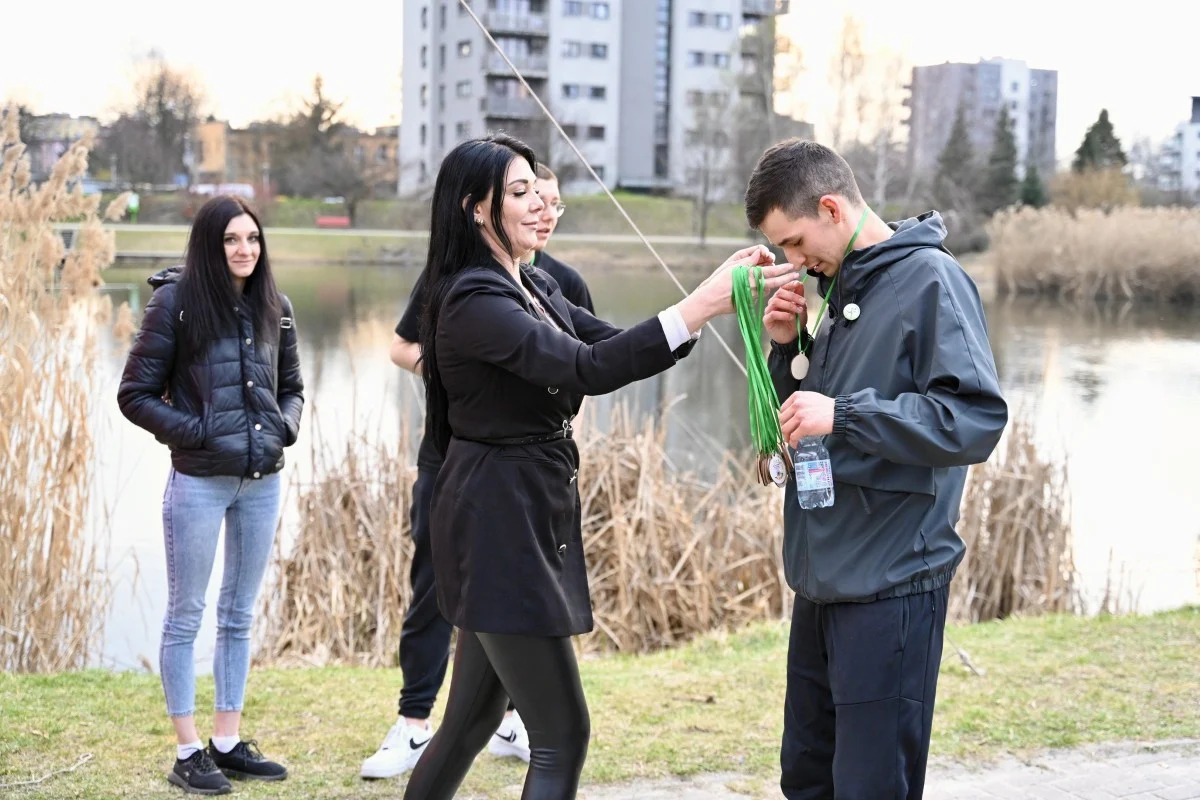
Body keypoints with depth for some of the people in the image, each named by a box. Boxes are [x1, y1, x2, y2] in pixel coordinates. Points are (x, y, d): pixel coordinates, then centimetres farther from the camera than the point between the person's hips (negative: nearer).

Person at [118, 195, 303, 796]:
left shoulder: (274, 307, 6)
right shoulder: (176, 303, -8)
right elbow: (135, 394, -7)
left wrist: (286, 424, -2)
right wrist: (192, 431, -16)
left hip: (262, 482, 5)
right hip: (198, 482, -5)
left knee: (239, 615, 12)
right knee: (186, 616, 4)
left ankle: (228, 742, 22)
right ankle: (188, 752, 12)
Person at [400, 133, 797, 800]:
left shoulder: (535, 287, 14)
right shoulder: (474, 300, -16)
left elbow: (612, 343, 6)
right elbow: (589, 369, -28)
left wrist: (718, 293, -7)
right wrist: (700, 306, -32)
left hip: (531, 518, 9)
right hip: (498, 522, -9)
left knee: (472, 721, 16)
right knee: (562, 736, -5)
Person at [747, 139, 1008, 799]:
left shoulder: (931, 280, -11)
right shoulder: (840, 287, 13)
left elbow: (977, 420, -21)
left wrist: (843, 414, -23)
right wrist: (786, 348, 1)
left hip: (890, 588, -8)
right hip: (823, 580, 8)